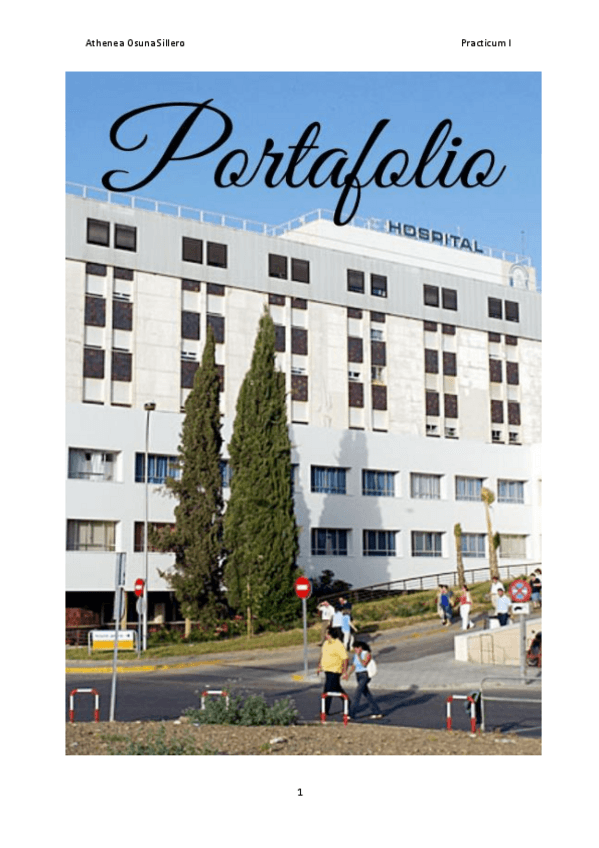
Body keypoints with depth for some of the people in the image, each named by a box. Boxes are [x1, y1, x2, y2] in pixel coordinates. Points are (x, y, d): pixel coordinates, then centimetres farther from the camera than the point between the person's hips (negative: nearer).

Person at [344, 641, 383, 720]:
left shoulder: (367, 654, -10)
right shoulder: (355, 655, 12)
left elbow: (364, 664, -23)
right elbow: (353, 666, 14)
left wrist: (358, 656, -21)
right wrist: (347, 673, 2)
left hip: (365, 675, -8)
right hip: (358, 676, 8)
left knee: (357, 694, -16)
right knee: (367, 695, 10)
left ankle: (351, 714, -18)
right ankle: (377, 713, 17)